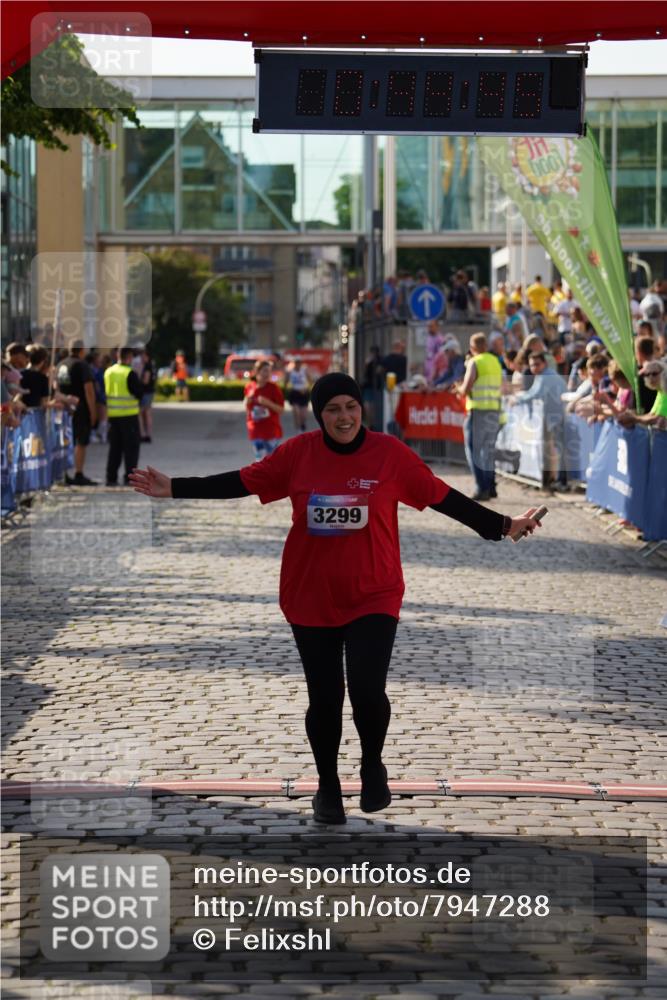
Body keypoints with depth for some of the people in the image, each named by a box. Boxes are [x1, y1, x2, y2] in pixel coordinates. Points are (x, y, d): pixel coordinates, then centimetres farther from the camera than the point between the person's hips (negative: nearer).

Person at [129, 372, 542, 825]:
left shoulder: (390, 453, -6)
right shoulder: (298, 453, -2)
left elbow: (443, 497, -1)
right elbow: (240, 482, 4)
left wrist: (502, 525, -3)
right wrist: (174, 489, 2)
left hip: (373, 598, -2)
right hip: (311, 598, 2)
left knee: (367, 690, -16)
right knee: (324, 699, 9)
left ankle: (373, 765, 15)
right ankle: (328, 786, 31)